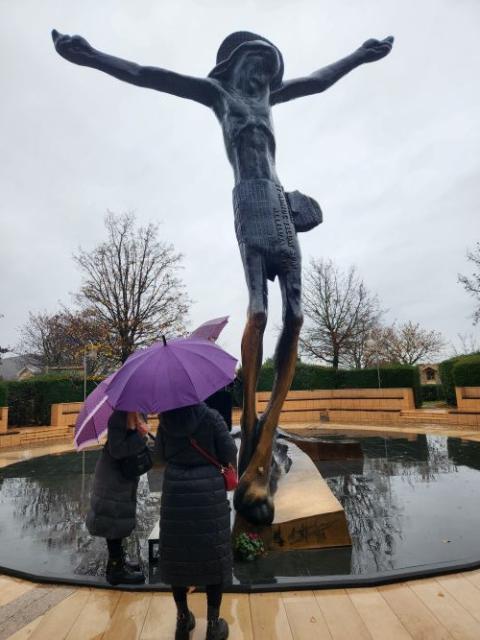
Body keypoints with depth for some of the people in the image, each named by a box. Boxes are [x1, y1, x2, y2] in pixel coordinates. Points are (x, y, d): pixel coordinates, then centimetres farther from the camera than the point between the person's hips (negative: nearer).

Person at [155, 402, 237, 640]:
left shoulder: (165, 418, -4)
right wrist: (230, 470, 13)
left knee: (178, 555, 18)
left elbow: (161, 453, 6)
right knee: (212, 555, 12)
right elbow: (229, 451, -8)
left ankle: (183, 619, 33)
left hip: (175, 491, 3)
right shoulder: (211, 416, -13)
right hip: (208, 491, -3)